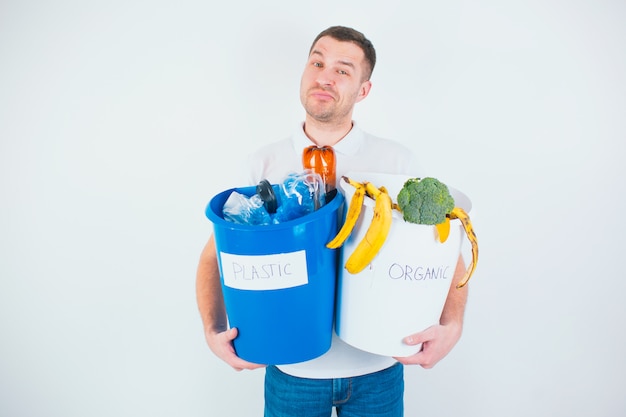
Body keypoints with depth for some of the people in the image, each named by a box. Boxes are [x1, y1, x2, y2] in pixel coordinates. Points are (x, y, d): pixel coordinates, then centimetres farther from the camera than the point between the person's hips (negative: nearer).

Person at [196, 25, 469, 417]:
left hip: (377, 368, 0)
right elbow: (216, 253, -2)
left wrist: (451, 326, -18)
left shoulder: (397, 161, -7)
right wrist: (214, 329, -16)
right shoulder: (264, 163, -4)